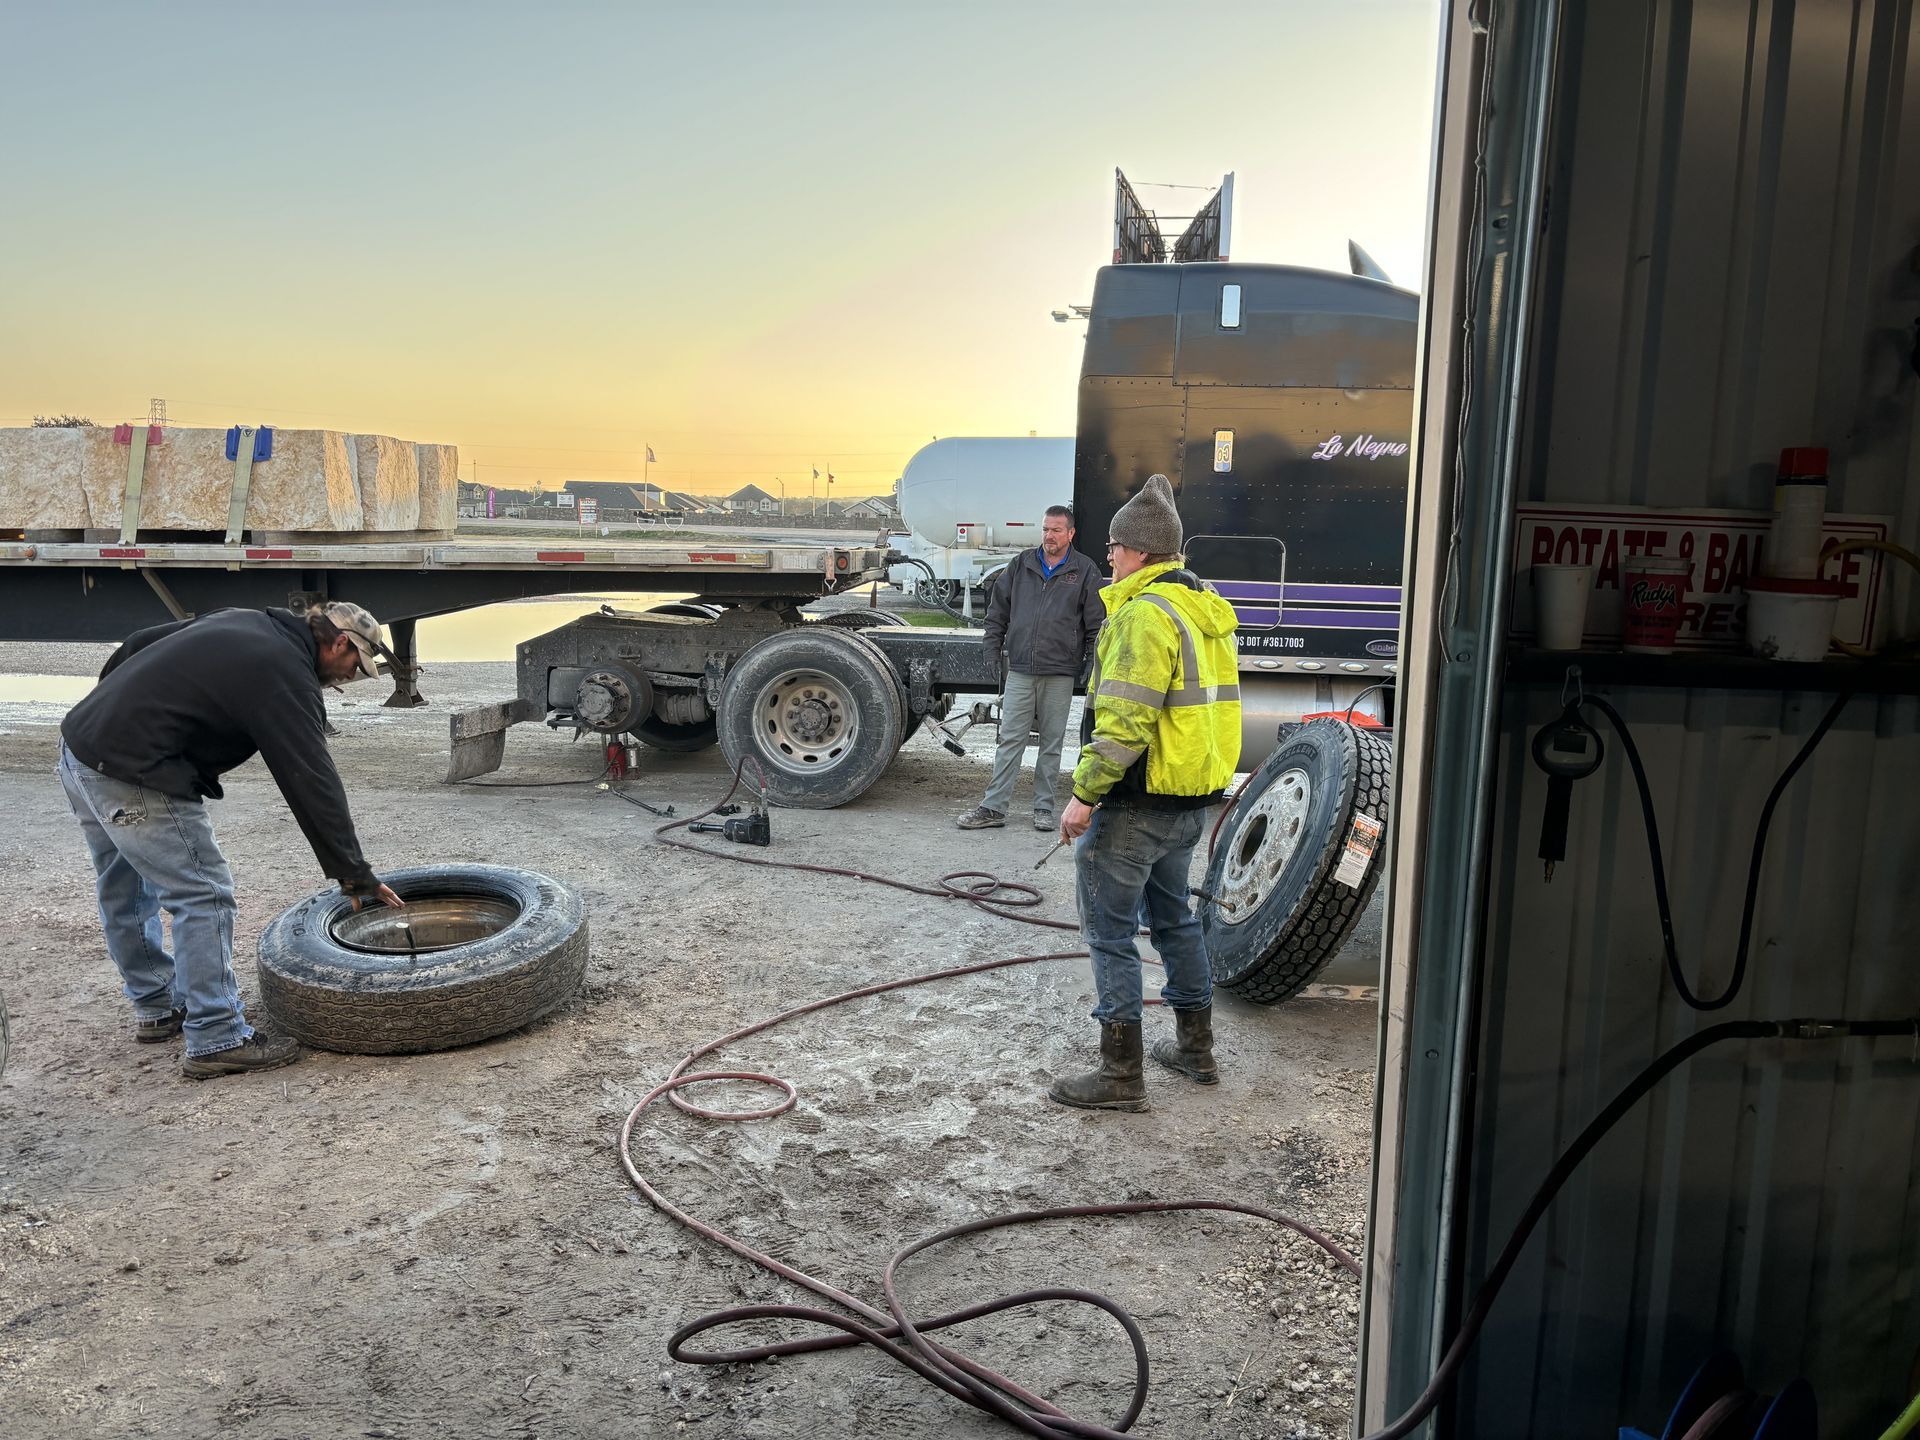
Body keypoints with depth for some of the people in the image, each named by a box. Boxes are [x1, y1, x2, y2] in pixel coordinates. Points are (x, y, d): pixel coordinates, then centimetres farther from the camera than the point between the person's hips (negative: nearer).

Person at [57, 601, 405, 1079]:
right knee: (203, 894, -4)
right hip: (131, 774, -10)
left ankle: (156, 1008, 37)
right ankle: (216, 1040, 0)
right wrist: (355, 875, -10)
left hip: (79, 742, 11)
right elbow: (313, 783, -14)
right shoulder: (287, 678, -12)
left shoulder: (242, 623, 14)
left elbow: (138, 645, 20)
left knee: (123, 889, 21)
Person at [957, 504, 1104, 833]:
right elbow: (997, 608, 17)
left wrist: (1090, 664, -1)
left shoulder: (1085, 571, 3)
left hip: (1060, 673, -2)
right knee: (1010, 740, 1)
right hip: (1019, 670, 2)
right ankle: (994, 806, 4)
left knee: (1052, 743, 7)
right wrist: (994, 648, 10)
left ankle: (1044, 807, 16)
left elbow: (1096, 624, 4)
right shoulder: (1022, 564, 10)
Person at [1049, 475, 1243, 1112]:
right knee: (1173, 915, 22)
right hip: (1193, 801, 10)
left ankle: (1120, 1075, 7)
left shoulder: (1145, 613, -19)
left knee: (1110, 928, 0)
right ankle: (1196, 1048, 34)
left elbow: (1125, 723, -26)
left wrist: (1084, 795, -19)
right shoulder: (1207, 608, 12)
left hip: (1139, 806, -10)